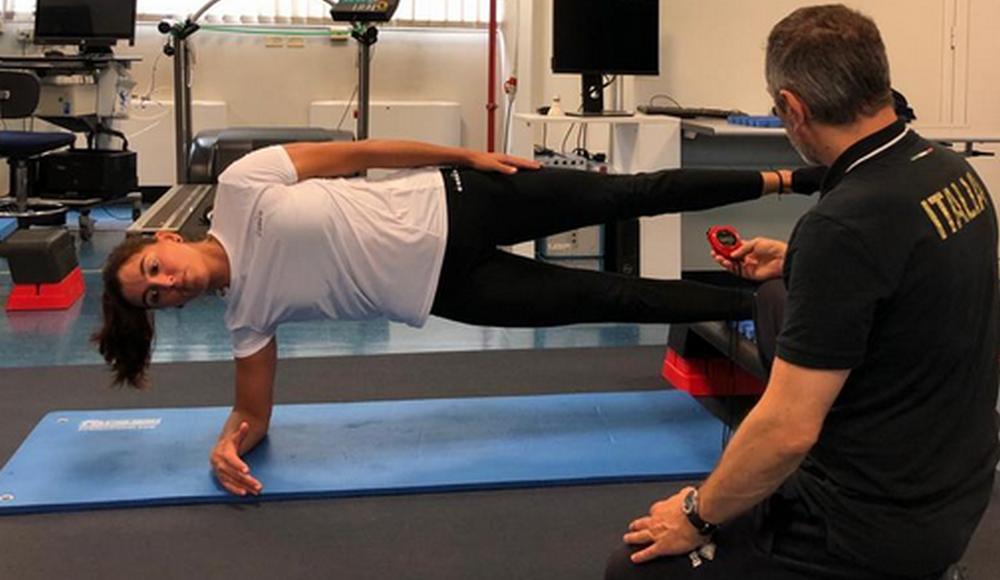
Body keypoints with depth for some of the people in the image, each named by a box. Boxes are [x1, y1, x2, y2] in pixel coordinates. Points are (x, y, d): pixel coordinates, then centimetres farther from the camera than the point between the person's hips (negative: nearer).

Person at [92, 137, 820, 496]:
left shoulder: (241, 187, -13)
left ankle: (784, 179, 21)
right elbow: (254, 411, 3)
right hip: (443, 289, 2)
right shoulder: (245, 314, -5)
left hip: (451, 206, -2)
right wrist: (227, 446, -21)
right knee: (610, 299, 4)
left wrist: (468, 155, -8)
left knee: (626, 195, 2)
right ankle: (763, 303, 21)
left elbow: (356, 153, -8)